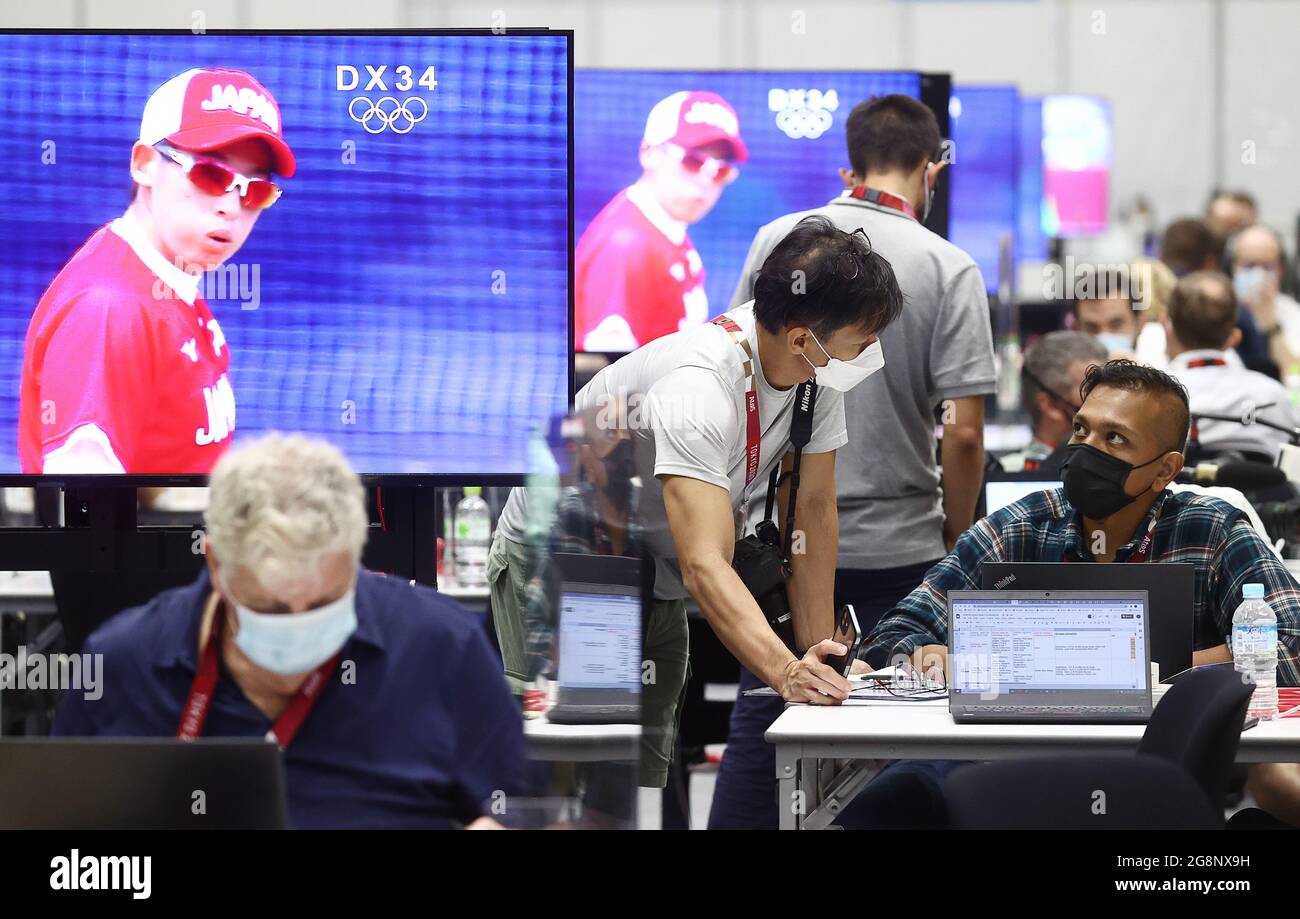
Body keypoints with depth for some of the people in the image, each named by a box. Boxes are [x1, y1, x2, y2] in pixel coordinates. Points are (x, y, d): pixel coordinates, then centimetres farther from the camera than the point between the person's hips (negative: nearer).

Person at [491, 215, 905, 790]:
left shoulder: (822, 370, -13)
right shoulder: (698, 389, -37)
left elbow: (814, 508, -4)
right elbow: (704, 566, -45)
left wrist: (816, 651, -12)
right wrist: (787, 673, -58)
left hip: (654, 581, 7)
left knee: (646, 777, 3)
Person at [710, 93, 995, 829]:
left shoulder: (778, 239, -2)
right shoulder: (950, 269, -10)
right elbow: (964, 430, -13)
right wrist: (958, 535, 2)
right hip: (898, 544, -2)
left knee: (761, 720, 10)